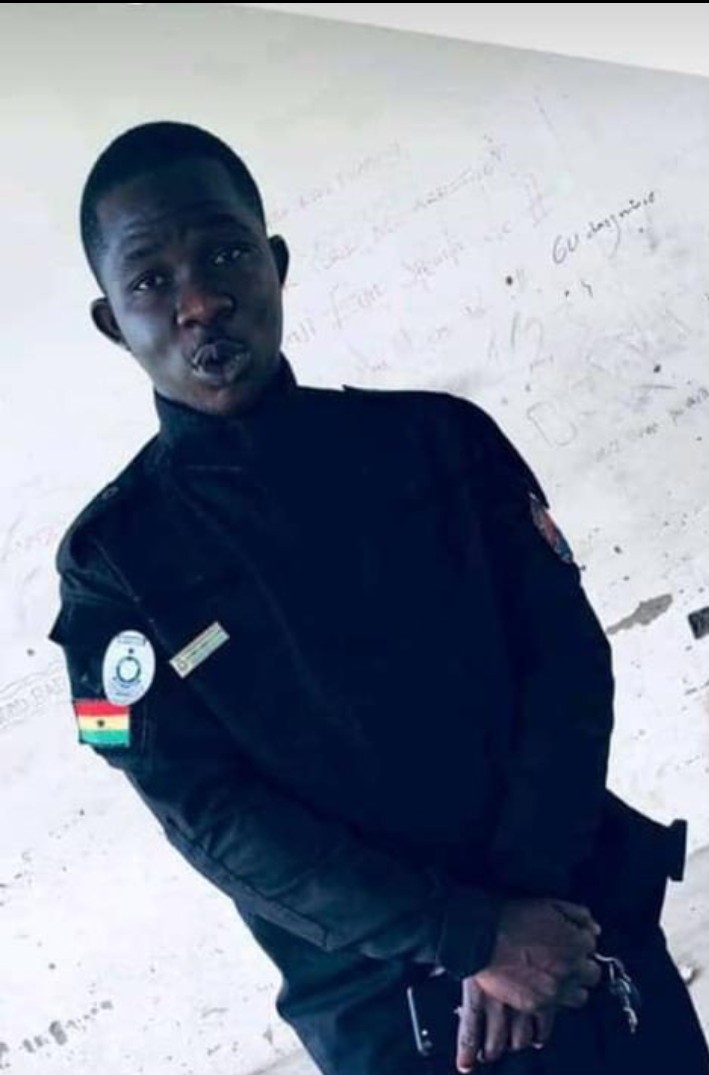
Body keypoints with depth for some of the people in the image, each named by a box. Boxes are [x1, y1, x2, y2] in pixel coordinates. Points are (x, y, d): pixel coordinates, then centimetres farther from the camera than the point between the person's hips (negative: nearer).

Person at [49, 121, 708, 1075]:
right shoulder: (114, 562, -5)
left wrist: (524, 898, -16)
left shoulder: (442, 439, 1)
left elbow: (568, 656, -3)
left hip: (583, 924, 2)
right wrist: (474, 937, -19)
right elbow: (212, 816, -11)